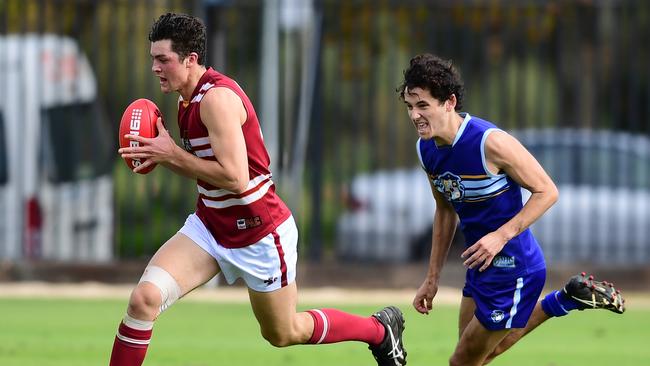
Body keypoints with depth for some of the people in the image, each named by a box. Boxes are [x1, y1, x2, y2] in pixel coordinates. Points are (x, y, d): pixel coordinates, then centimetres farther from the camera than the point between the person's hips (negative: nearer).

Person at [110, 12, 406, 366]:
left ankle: (381, 329, 36)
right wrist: (159, 156, -2)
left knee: (284, 333, 12)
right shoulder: (188, 98, 4)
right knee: (144, 298, -15)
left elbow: (234, 178, -30)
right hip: (209, 227, 8)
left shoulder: (217, 97, -24)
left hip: (259, 236, -8)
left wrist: (173, 154, -23)